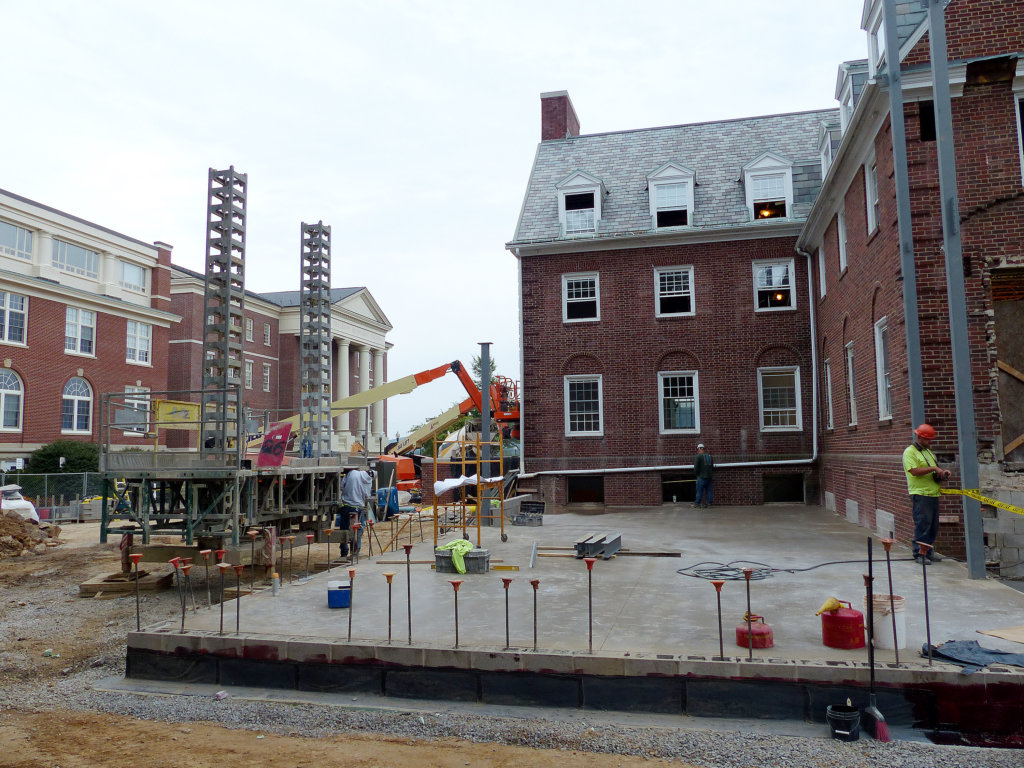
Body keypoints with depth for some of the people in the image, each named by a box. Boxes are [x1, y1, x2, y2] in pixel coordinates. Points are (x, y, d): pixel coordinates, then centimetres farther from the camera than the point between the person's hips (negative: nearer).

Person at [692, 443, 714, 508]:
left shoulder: (698, 456, -8)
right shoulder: (710, 456, 12)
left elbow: (696, 467, -10)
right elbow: (712, 467, 18)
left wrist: (696, 474, 5)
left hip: (701, 476, -6)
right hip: (709, 477, 6)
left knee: (699, 491, 0)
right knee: (708, 490, 10)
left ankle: (697, 503, 3)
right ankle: (708, 503, 9)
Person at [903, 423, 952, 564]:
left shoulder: (928, 452, 21)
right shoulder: (910, 452, -7)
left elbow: (936, 470, 29)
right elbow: (914, 471, -19)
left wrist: (943, 472, 8)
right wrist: (934, 469, -17)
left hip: (933, 494, 9)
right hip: (920, 494, -8)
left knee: (933, 526, 10)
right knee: (922, 525, -8)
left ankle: (929, 552, 18)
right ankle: (919, 554, -3)